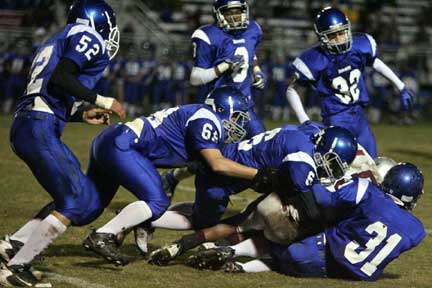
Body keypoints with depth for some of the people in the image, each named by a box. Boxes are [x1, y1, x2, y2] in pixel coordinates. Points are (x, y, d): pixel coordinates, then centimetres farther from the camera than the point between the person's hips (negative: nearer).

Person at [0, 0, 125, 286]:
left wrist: (82, 115, 26)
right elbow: (60, 78, -16)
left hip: (24, 126, 10)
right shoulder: (88, 37, 0)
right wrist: (102, 101, -8)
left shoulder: (56, 42, 28)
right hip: (39, 127, -10)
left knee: (87, 199, 12)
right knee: (77, 202, -10)